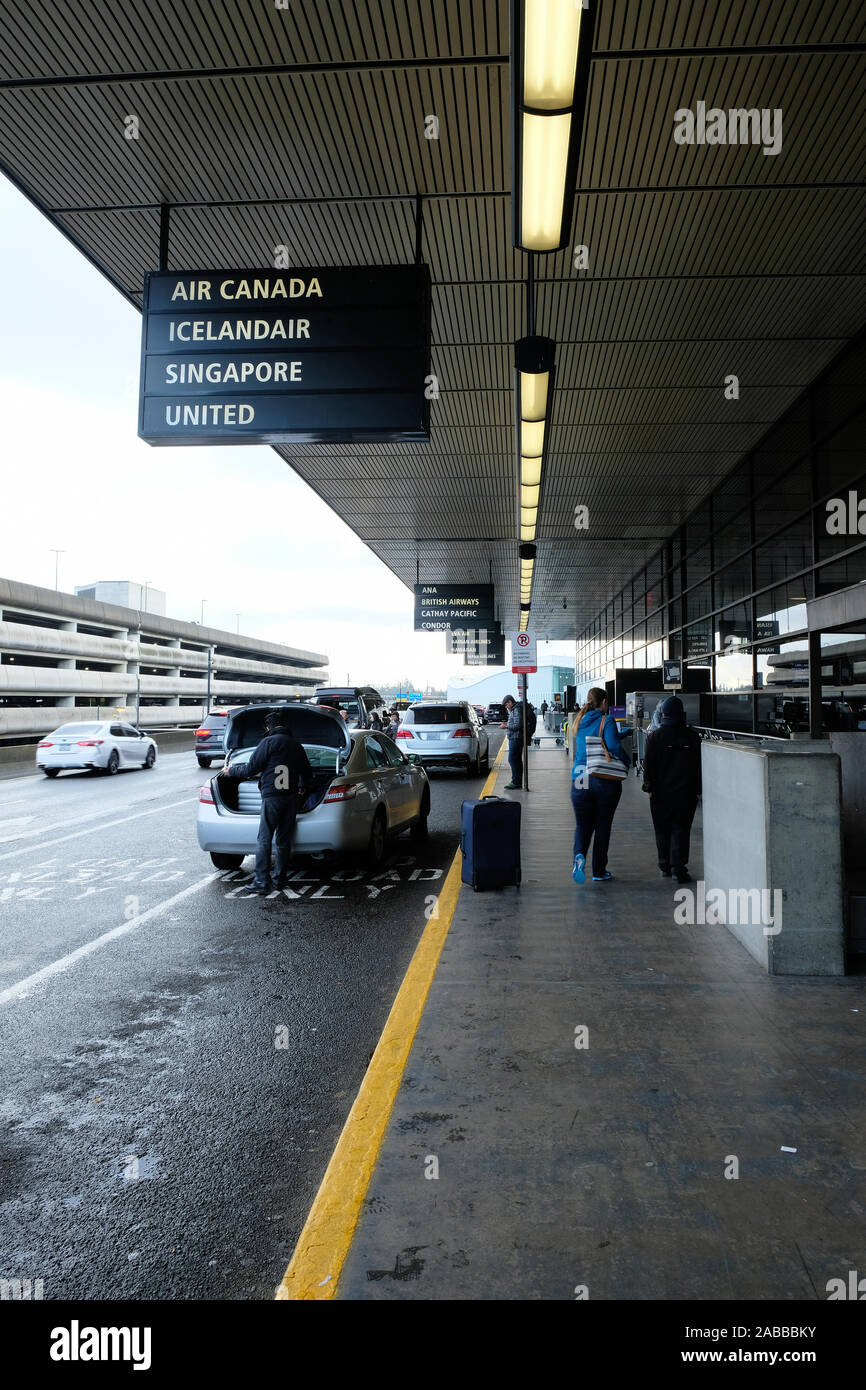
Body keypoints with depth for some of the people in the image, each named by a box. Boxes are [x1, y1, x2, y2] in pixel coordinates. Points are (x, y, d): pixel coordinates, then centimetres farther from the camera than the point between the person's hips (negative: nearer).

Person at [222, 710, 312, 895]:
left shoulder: (268, 742, -7)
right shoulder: (297, 745, 12)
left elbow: (252, 768, -6)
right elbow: (307, 774, 20)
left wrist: (231, 771, 11)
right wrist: (303, 788, 41)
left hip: (272, 796, -6)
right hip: (292, 797, 6)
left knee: (264, 840, -2)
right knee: (283, 840, 13)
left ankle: (262, 882, -6)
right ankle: (280, 879, 18)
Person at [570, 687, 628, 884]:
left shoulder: (580, 721, 9)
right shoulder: (606, 720, -9)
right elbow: (613, 745, -21)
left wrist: (621, 733, 17)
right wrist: (625, 763, -6)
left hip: (580, 780, 4)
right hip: (605, 781, -3)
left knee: (583, 824, 10)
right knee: (602, 826, 8)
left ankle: (579, 855, -18)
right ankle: (599, 871, 14)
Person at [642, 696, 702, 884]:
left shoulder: (655, 736, -5)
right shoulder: (692, 736, -1)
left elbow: (649, 764, -4)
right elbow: (699, 764, 2)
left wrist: (648, 786, 4)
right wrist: (698, 788, 8)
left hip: (661, 791, 0)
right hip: (686, 792, 0)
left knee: (662, 830, 11)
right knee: (681, 829, 2)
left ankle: (665, 866, 18)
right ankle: (678, 867, -4)